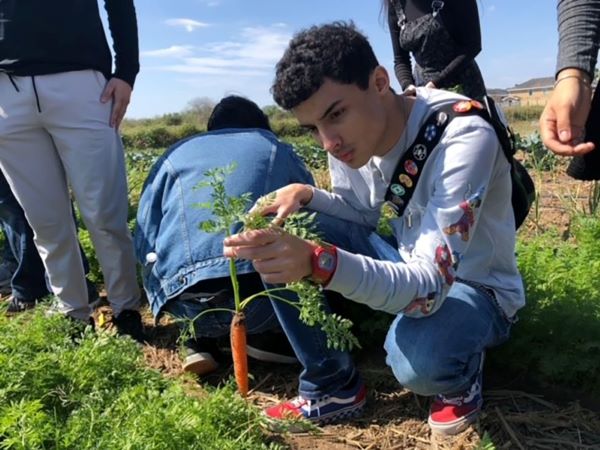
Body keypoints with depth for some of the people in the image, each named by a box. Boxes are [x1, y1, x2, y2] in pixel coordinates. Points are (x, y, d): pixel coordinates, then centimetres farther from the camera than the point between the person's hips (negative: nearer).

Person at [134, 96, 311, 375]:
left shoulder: (175, 155, 23)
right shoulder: (277, 148, 22)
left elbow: (144, 245, 20)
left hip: (189, 304, 2)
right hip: (268, 298, -1)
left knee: (154, 260, 35)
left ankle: (199, 339, 17)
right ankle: (264, 335, 16)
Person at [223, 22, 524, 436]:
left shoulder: (463, 138, -31)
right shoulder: (348, 135, -11)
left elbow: (429, 287, -36)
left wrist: (319, 262, -53)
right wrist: (306, 195, -16)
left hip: (474, 288, -5)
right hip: (404, 259, 6)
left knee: (417, 359, -39)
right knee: (278, 240, -12)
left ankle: (462, 376, 2)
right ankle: (334, 388, 2)